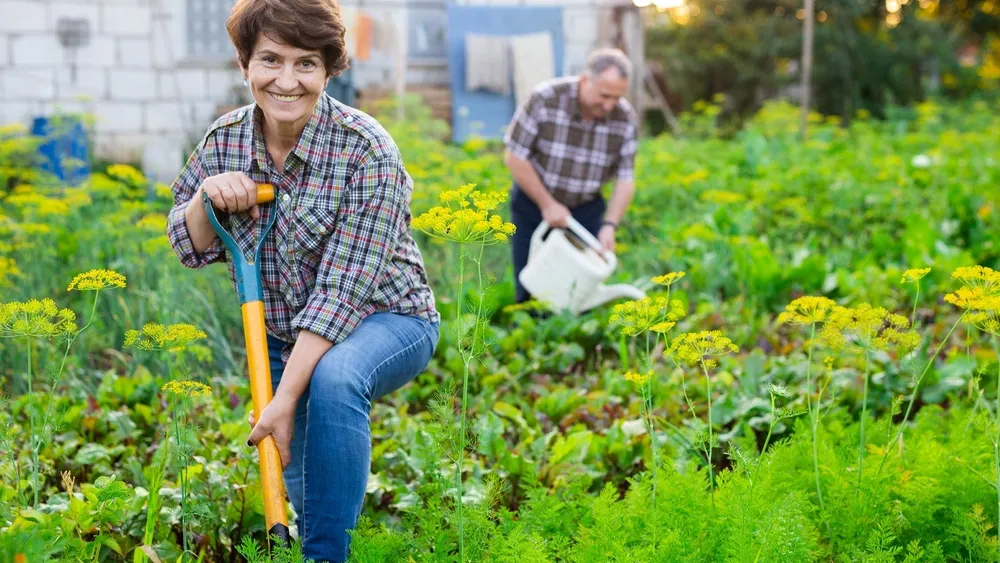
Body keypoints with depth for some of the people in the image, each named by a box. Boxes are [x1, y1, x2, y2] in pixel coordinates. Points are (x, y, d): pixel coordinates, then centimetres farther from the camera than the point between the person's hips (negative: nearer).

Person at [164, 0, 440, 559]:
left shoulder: (367, 150, -25)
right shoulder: (224, 140, -8)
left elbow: (342, 289, -27)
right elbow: (191, 249, 3)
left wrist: (287, 395, -31)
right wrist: (207, 194, -19)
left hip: (381, 320, -5)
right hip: (282, 335, 5)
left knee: (334, 380, -37)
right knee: (300, 482, 12)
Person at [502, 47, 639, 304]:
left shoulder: (626, 119, -14)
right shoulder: (545, 98, -22)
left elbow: (625, 179, -7)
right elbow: (514, 157, -16)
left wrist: (610, 225, -21)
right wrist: (547, 205, -16)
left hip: (586, 210, 2)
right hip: (533, 203, -2)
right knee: (530, 293, 3)